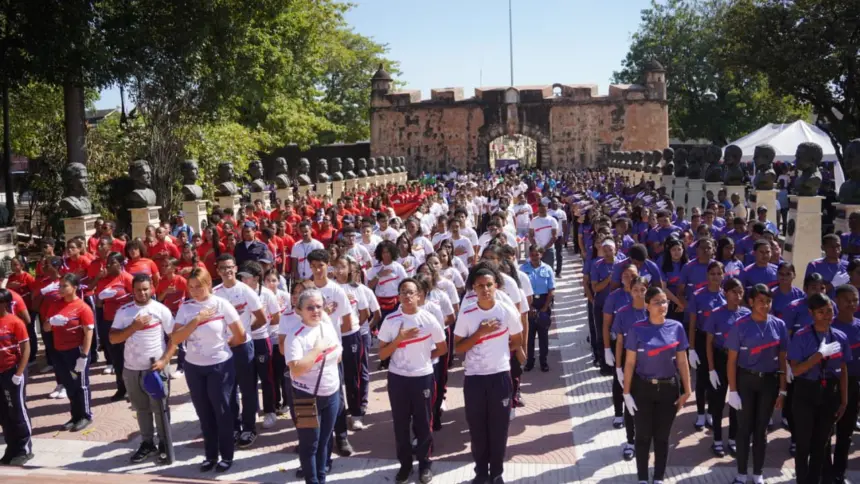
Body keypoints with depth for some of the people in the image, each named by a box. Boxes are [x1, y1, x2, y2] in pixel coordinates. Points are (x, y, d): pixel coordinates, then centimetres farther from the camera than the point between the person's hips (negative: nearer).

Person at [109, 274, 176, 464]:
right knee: (141, 409, 13)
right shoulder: (124, 311, 1)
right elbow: (113, 339, -3)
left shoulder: (161, 310, -6)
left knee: (160, 409, 2)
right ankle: (147, 443, 26)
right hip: (131, 369, 3)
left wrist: (164, 360, -15)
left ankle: (164, 446, 12)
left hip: (155, 368, -3)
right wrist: (134, 327, -17)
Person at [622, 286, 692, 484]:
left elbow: (682, 362, 2)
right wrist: (626, 393, -8)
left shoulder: (677, 328, -3)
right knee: (643, 436, 9)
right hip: (643, 388, -2)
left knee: (662, 437, 13)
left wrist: (687, 391, 1)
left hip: (669, 389, 2)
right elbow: (629, 363, -7)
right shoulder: (637, 329, -11)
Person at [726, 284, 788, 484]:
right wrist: (733, 390, -10)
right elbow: (731, 360, -7)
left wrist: (782, 390, 3)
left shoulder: (779, 325, -1)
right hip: (745, 380, -2)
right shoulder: (740, 326, -10)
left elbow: (782, 360, 5)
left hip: (769, 381, 2)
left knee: (761, 428, 12)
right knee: (744, 427, 5)